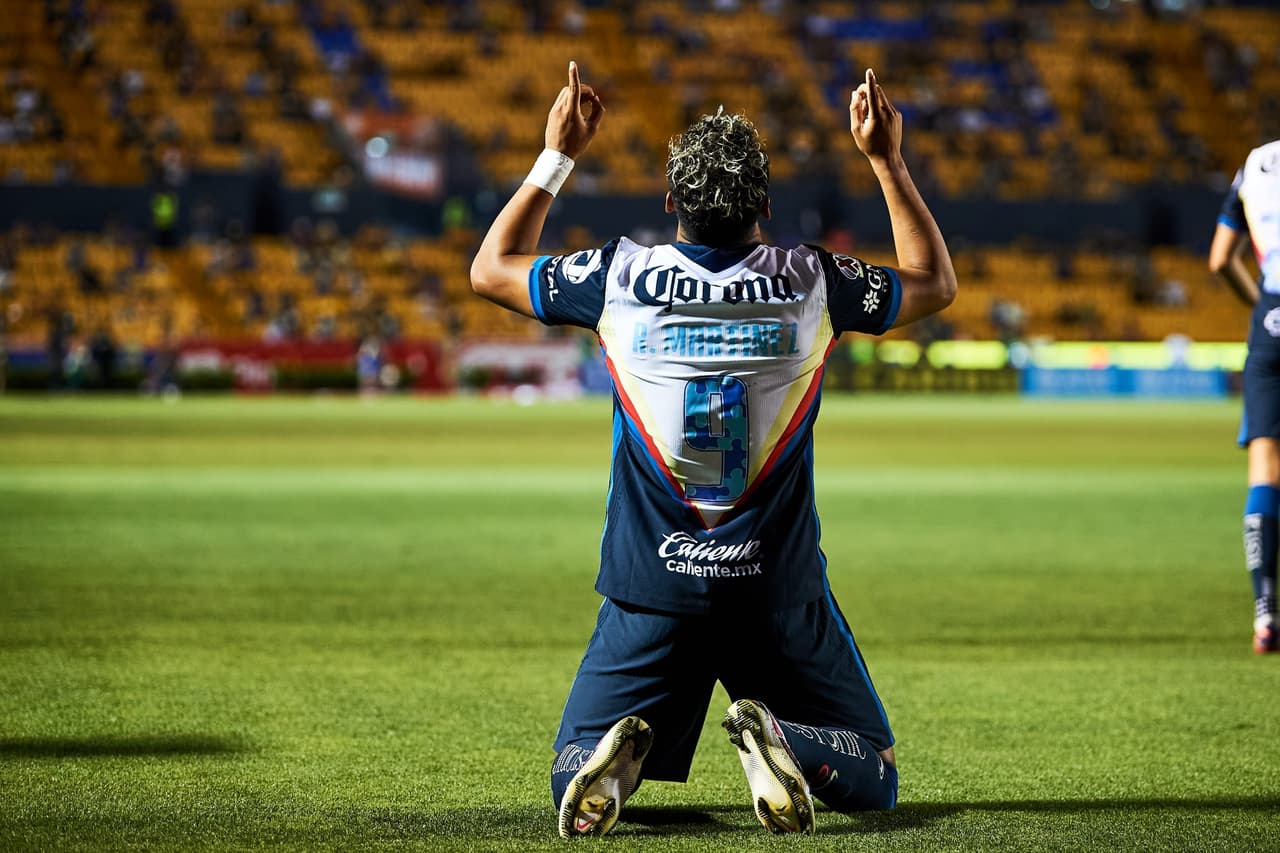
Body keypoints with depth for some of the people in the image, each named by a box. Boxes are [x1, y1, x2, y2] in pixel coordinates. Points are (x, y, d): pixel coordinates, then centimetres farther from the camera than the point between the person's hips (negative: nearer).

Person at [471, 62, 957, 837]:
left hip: (651, 588, 1)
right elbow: (935, 283, 16)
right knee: (871, 776, 12)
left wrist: (558, 156, 19)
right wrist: (886, 161, 19)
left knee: (573, 786, 14)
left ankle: (617, 751, -22)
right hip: (779, 590, -1)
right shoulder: (809, 283, -4)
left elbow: (492, 268, 15)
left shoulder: (621, 279, -5)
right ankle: (782, 743, -20)